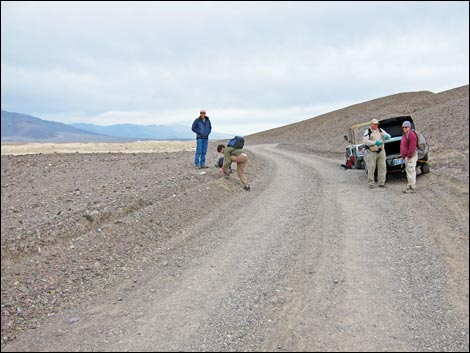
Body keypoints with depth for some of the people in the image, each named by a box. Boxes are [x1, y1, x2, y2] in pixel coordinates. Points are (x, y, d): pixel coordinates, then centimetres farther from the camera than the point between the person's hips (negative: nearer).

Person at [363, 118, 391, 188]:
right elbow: (365, 141, -13)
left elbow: (388, 135, 14)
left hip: (381, 151, 5)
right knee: (371, 169, -4)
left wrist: (386, 136, -11)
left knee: (382, 167, 4)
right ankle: (371, 184, 4)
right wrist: (375, 142, -23)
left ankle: (381, 183, 12)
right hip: (371, 152, -5)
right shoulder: (368, 131, -3)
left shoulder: (380, 130, 12)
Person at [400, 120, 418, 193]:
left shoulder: (411, 134, -14)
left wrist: (409, 155, -21)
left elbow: (412, 146, -22)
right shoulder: (404, 135, 19)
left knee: (411, 172, -9)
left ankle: (412, 188, -7)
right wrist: (402, 154, 17)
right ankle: (409, 186, 22)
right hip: (406, 156, 11)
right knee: (408, 171, 15)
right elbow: (402, 145, 24)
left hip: (411, 156, -11)